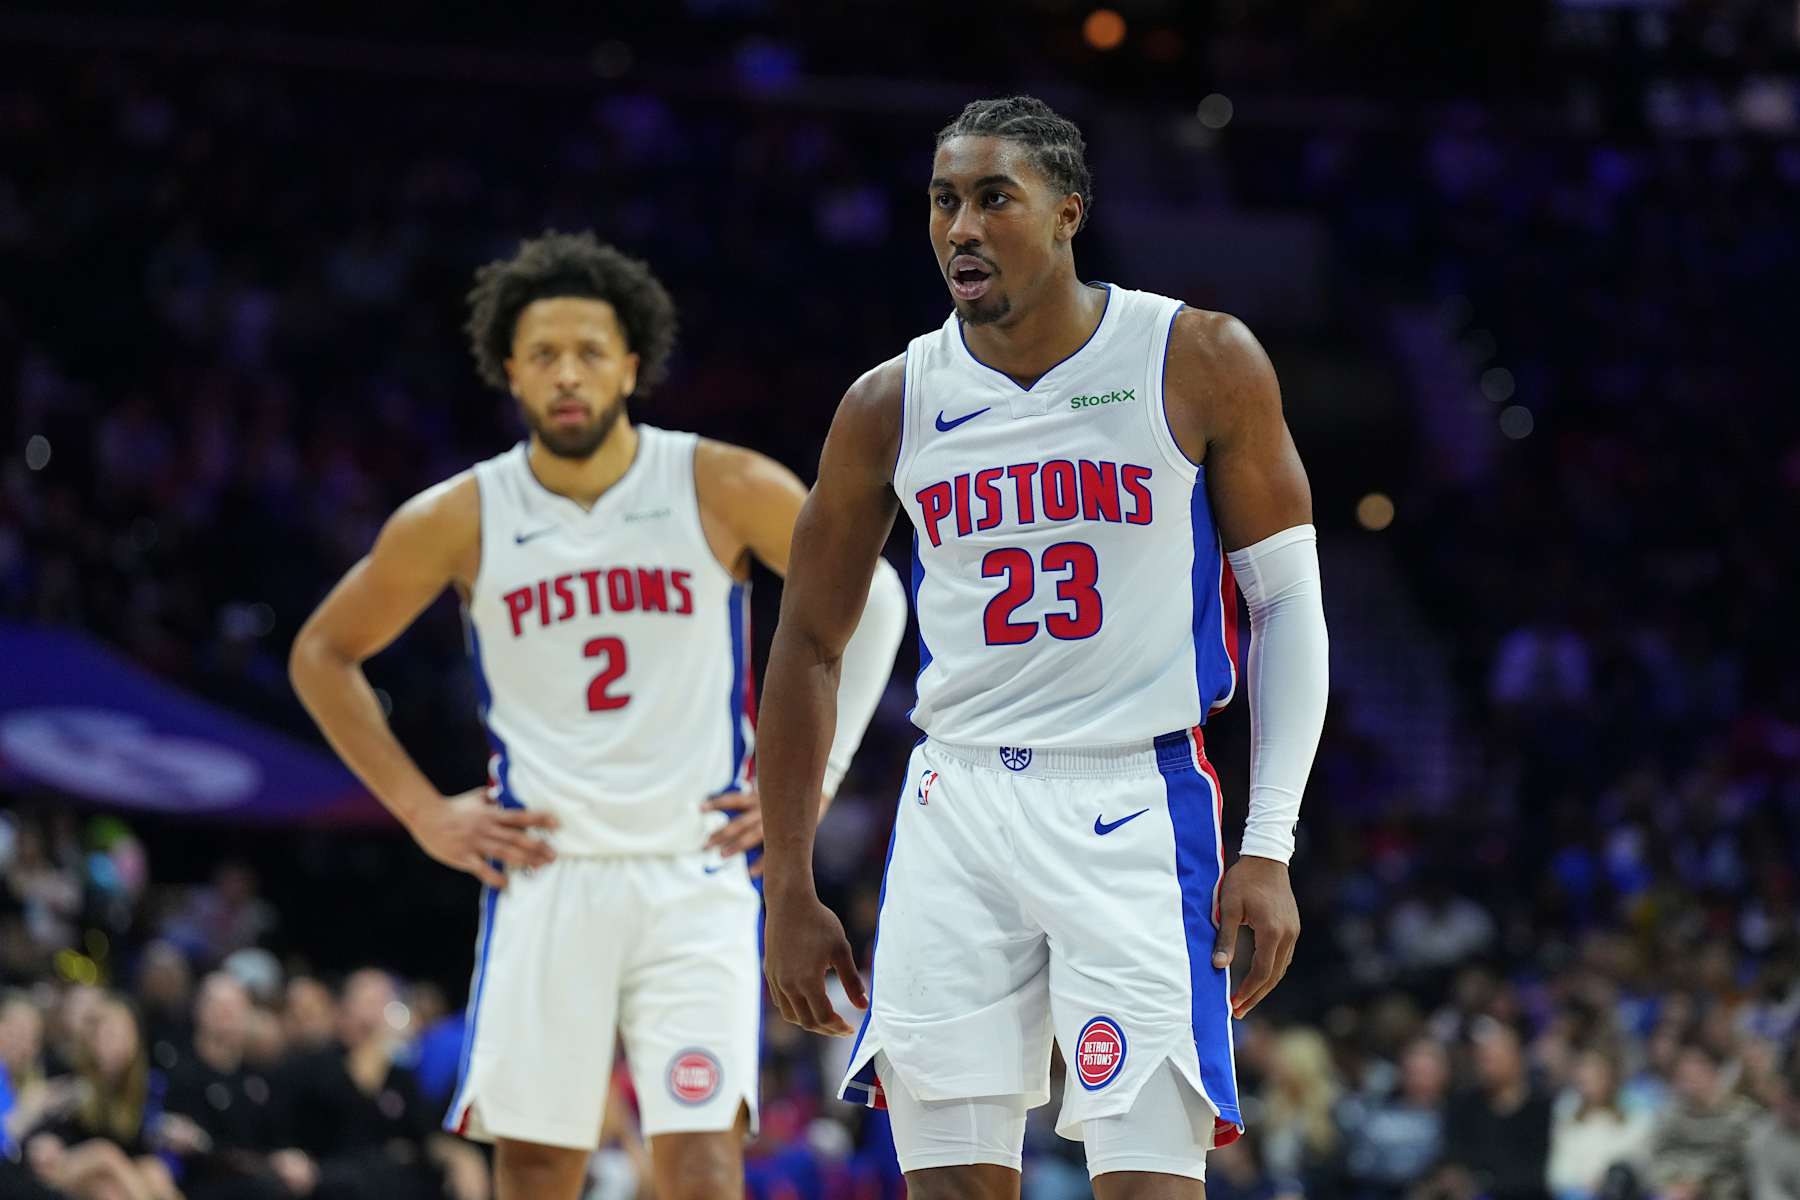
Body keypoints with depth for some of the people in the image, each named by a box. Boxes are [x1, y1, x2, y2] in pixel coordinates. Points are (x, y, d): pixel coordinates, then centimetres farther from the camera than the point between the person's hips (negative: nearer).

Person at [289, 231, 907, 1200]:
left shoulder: (724, 491, -3)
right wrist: (422, 811, 6)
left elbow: (871, 597, 11)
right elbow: (323, 655, 14)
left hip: (695, 876, -1)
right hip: (544, 878, 1)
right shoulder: (459, 520, 0)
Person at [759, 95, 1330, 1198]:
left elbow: (1289, 607, 1)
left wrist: (1268, 851, -7)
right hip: (958, 808, 3)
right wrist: (790, 890, 12)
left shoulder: (1202, 364, -3)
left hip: (1135, 808, -3)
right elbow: (810, 643, 14)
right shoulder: (892, 406, 5)